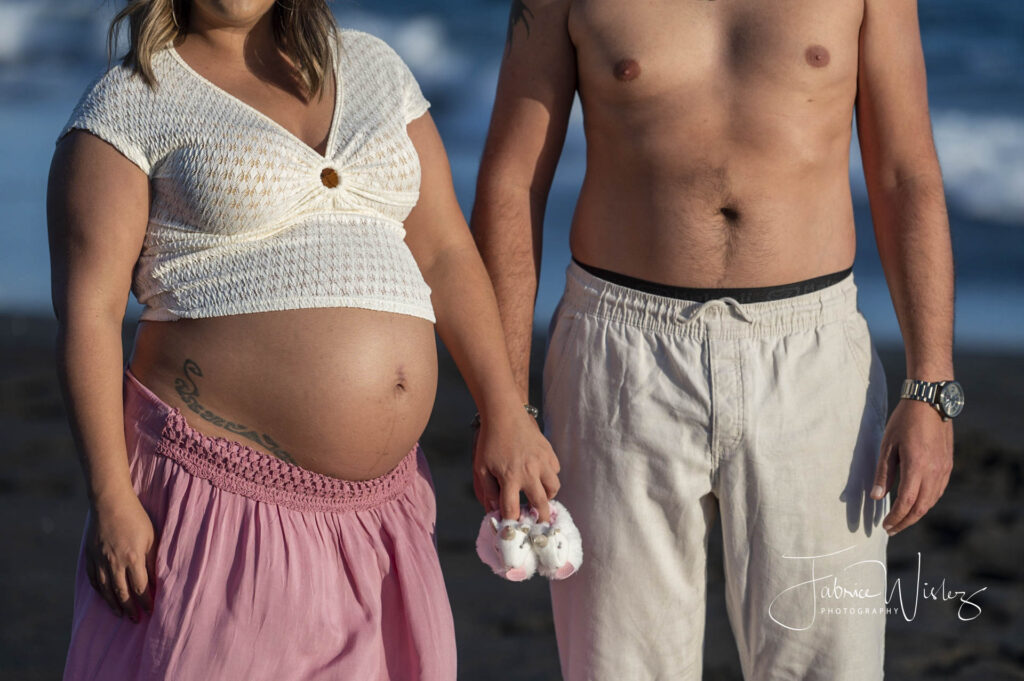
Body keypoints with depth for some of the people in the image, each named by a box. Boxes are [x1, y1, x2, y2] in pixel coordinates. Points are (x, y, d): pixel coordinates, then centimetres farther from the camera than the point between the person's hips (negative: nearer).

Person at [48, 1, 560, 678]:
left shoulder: (371, 68, 13)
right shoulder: (128, 104, -3)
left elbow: (445, 253, 13)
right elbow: (87, 310, -8)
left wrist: (507, 417, 5)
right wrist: (111, 501, -14)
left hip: (371, 507, 5)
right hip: (221, 495, -5)